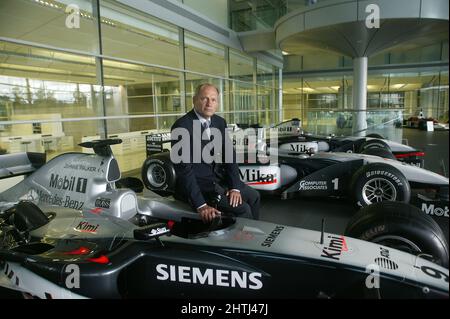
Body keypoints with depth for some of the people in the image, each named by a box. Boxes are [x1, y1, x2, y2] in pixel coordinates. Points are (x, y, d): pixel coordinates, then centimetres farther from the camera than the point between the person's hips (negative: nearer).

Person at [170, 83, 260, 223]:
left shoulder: (220, 122, 4)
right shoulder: (182, 126, -19)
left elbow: (229, 154, 2)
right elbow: (184, 168, -24)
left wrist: (235, 187, -11)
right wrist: (201, 205, -27)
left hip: (216, 178, 8)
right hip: (195, 184, -8)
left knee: (253, 196, 10)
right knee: (242, 208, -15)